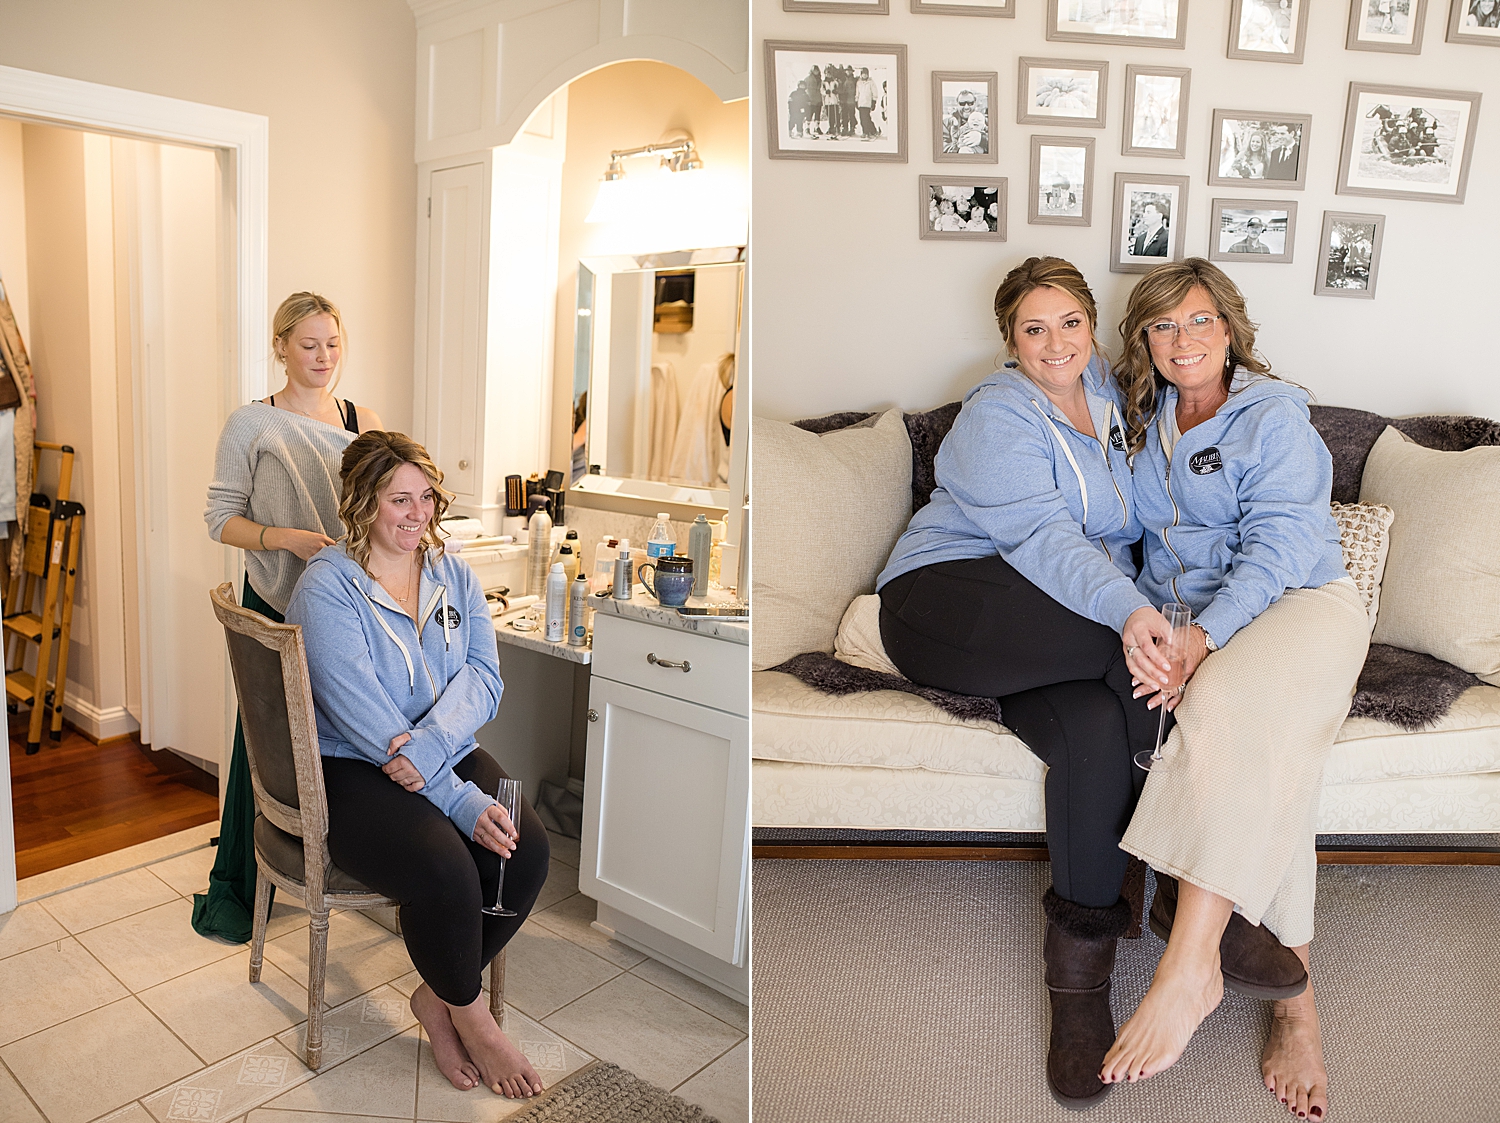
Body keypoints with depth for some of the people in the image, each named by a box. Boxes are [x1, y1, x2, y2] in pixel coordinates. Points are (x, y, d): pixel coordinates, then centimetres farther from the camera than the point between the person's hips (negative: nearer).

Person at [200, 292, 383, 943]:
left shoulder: (363, 422, 7)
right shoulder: (251, 425, -3)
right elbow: (221, 517, -4)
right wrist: (284, 537, -21)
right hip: (275, 604, -3)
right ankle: (233, 886, 21)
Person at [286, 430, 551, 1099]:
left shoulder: (455, 578, 7)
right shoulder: (326, 587, -11)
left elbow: (484, 678, -5)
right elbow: (360, 714, -20)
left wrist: (429, 744, -27)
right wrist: (463, 802, -26)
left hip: (448, 757, 5)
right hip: (347, 770, -5)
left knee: (528, 849, -21)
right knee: (445, 867, -31)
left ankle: (438, 998, 4)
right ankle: (470, 1015, 1)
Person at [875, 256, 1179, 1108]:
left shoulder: (1107, 393, 20)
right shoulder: (999, 414, -3)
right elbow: (1040, 536, -19)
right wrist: (1126, 610, -36)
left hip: (1056, 635, 6)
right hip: (950, 600, -6)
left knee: (1097, 725, -27)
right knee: (1125, 649, -32)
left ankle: (1081, 981, -17)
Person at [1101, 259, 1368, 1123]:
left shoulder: (1274, 415, -1)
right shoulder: (1143, 422, 15)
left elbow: (1277, 545, -13)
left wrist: (1200, 640, -28)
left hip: (1299, 601, -3)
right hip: (1186, 621, 4)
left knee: (1236, 705, -36)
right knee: (1259, 759, -27)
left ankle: (1191, 963, -38)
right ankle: (1296, 996, -22)